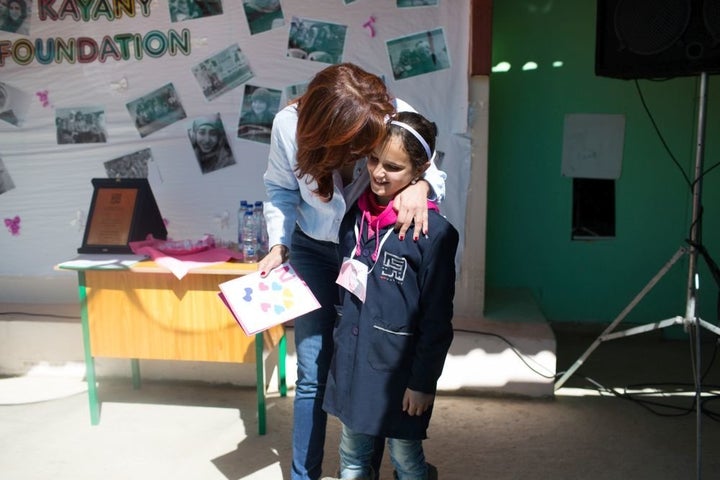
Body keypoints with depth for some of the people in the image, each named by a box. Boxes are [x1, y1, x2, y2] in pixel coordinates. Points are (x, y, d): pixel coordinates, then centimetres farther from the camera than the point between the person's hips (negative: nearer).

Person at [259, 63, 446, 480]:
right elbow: (281, 190, -4)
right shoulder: (289, 126, -23)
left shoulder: (397, 117, -26)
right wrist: (278, 245, -15)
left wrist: (421, 185, -33)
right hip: (314, 251, 0)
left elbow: (432, 171, -10)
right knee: (313, 374, 3)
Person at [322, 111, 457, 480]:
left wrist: (423, 382, -11)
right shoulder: (357, 214, 2)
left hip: (398, 367, -5)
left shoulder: (434, 232, -17)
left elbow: (437, 319, -13)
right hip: (351, 360, 6)